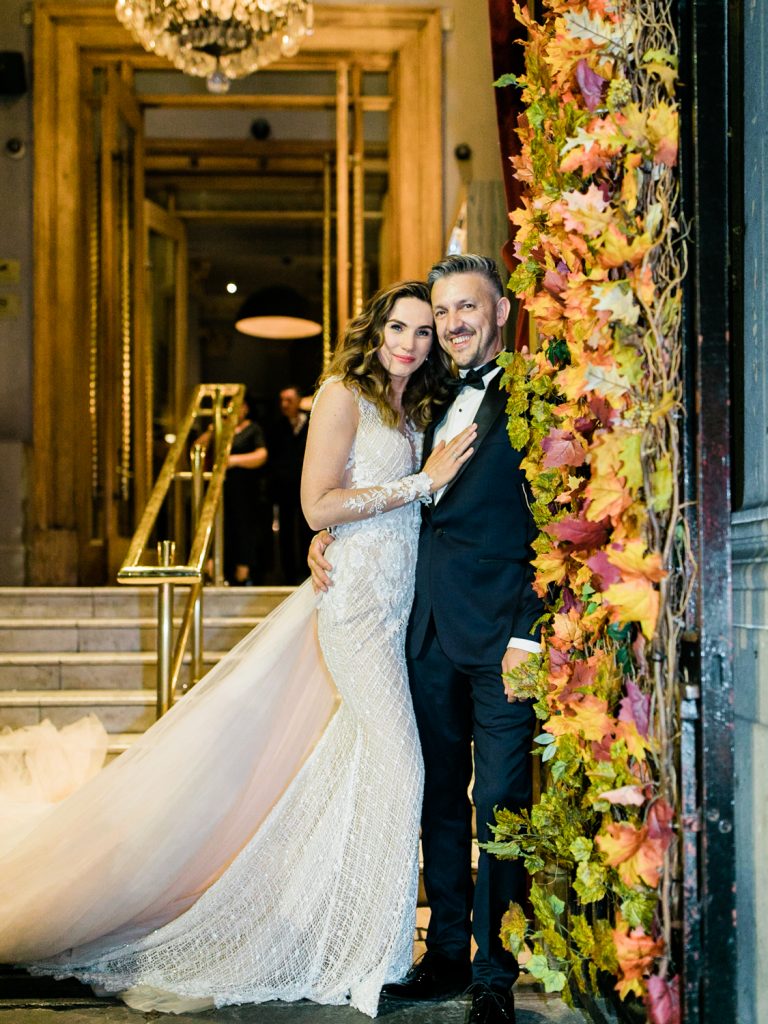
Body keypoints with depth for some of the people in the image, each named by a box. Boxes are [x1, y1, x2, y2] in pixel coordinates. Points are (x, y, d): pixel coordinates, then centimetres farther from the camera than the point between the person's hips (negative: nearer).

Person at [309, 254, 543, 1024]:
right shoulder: (436, 407, 18)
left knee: (499, 808, -1)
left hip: (497, 637, -7)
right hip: (430, 634, 7)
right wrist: (327, 536, 8)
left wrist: (530, 633, -16)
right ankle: (447, 955, 26)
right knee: (440, 801, 13)